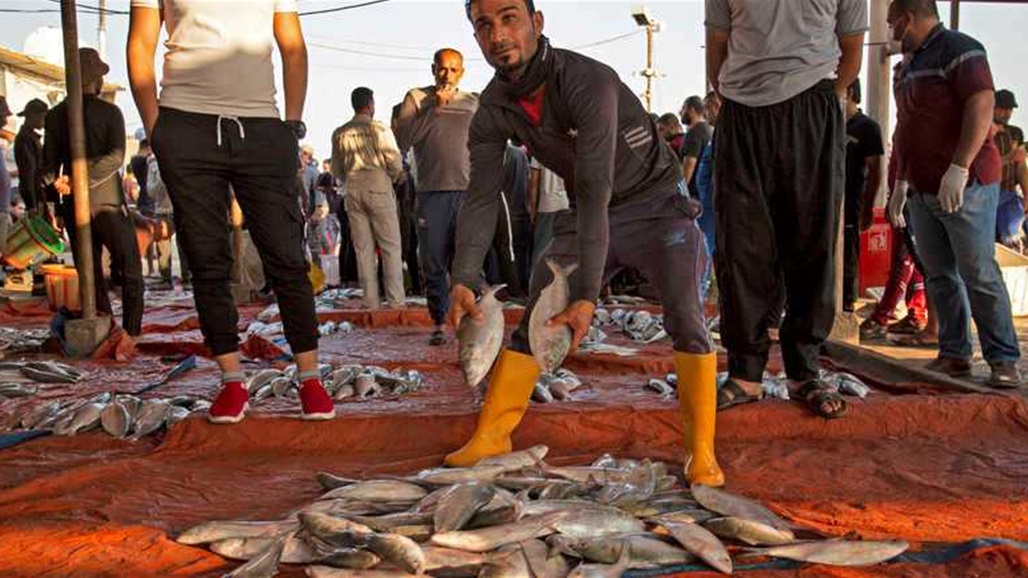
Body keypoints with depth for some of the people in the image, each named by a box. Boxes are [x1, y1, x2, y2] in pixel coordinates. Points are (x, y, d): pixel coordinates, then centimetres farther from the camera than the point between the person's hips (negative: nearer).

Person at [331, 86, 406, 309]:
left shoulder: (339, 134, 8)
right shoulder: (380, 129, -4)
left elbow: (337, 170, 13)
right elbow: (395, 162, -6)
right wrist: (393, 178, 13)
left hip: (353, 191, 4)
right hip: (378, 188, -4)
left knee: (363, 249, 5)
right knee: (391, 247, 0)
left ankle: (371, 303, 5)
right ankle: (396, 301, -4)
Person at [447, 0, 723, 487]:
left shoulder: (589, 82, -31)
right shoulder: (494, 109, -11)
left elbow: (595, 191, -37)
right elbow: (482, 199, -11)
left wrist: (588, 295, -41)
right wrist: (461, 281, -25)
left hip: (655, 199, -5)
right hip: (587, 213, 5)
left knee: (684, 315, -21)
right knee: (533, 319, 0)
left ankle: (701, 450, -11)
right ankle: (491, 433, 10)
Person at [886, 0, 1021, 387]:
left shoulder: (959, 50, -6)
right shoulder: (914, 63, 21)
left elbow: (982, 105, -18)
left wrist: (959, 168, -25)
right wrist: (901, 184, 24)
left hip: (964, 185, -9)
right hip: (923, 190, 9)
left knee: (979, 275, -8)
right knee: (939, 276, 7)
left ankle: (1004, 360, -1)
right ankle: (954, 355, 13)